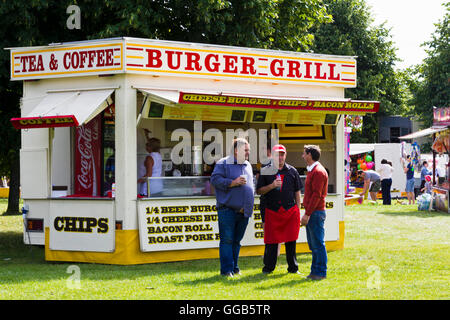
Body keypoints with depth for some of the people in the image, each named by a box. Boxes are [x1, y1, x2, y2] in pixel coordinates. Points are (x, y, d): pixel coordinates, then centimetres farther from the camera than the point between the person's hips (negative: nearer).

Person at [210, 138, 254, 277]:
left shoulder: (248, 165, 19)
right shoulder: (223, 163, -2)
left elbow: (251, 184, 29)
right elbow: (215, 179, -11)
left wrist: (250, 201, 16)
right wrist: (233, 183, -17)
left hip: (243, 211, 6)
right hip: (227, 209, -6)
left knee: (237, 240, 11)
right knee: (227, 240, -7)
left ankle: (234, 267, 17)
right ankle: (226, 269, -5)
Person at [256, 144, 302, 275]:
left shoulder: (292, 171, 10)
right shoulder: (266, 171, 6)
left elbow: (297, 192, 14)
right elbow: (259, 191, 4)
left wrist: (298, 210, 8)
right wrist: (272, 186, -13)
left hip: (290, 210, 1)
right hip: (272, 210, -1)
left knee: (291, 241, 3)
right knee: (271, 241, 0)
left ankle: (293, 267, 11)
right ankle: (268, 267, 10)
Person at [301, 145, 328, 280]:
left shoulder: (318, 171, -14)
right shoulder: (311, 170, 18)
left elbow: (316, 195, -19)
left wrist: (307, 214, -20)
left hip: (316, 213, -10)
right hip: (311, 213, 10)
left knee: (318, 244, -7)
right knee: (313, 244, 12)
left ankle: (320, 272, -4)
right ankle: (315, 271, 16)